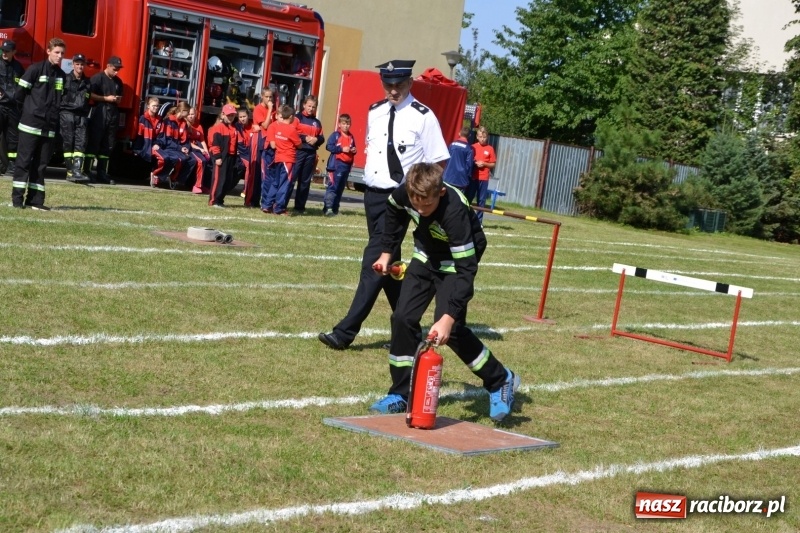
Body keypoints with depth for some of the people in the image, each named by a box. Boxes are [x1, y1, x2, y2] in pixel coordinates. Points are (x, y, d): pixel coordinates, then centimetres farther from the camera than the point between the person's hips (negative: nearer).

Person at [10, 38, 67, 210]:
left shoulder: (62, 75, 13)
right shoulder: (35, 69, -6)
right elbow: (20, 93, -4)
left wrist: (55, 115, 11)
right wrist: (28, 110, 6)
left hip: (50, 127, 5)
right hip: (31, 124, -5)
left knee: (41, 163, 7)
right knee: (24, 161, -1)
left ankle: (35, 199, 10)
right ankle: (17, 198, 1)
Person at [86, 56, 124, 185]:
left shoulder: (118, 81, 17)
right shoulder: (97, 78, -4)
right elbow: (90, 95, -12)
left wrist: (118, 100, 4)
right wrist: (107, 98, -13)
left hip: (113, 115, 6)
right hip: (99, 113, -6)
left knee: (108, 145, 5)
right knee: (94, 143, -8)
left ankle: (102, 174, 9)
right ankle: (86, 172, -8)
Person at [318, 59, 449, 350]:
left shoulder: (423, 117, -11)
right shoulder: (374, 112, 9)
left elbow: (438, 162, -10)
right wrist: (371, 173, 13)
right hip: (372, 194, 8)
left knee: (375, 261, -11)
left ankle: (346, 332, -11)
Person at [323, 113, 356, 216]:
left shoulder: (351, 137, 14)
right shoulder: (336, 135, -3)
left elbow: (353, 148, 24)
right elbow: (329, 146, -13)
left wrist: (353, 151, 0)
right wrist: (342, 149, -16)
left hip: (347, 165, 6)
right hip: (336, 164, -6)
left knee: (340, 188, 9)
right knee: (333, 186, -11)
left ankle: (335, 209, 14)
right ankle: (327, 208, -14)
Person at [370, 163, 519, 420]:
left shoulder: (454, 211, -39)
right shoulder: (403, 194, -22)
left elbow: (466, 270, -39)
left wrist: (449, 316, -46)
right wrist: (387, 252, 4)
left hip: (456, 261, -6)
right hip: (426, 257, 6)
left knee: (450, 329, -15)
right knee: (402, 318, -4)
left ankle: (501, 381, 6)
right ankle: (401, 395, 8)